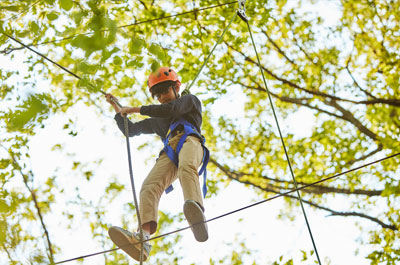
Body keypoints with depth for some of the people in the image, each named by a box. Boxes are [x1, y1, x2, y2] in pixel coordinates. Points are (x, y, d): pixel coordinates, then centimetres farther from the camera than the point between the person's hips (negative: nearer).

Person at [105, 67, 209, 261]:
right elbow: (130, 130, 49)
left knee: (186, 167, -41)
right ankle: (143, 237, -51)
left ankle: (196, 213, -70)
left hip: (189, 139, -4)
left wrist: (135, 109, 14)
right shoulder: (157, 121, 45)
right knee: (150, 186, -26)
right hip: (169, 154, 4)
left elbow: (170, 109, 9)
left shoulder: (190, 100, 28)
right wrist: (116, 108, 50)